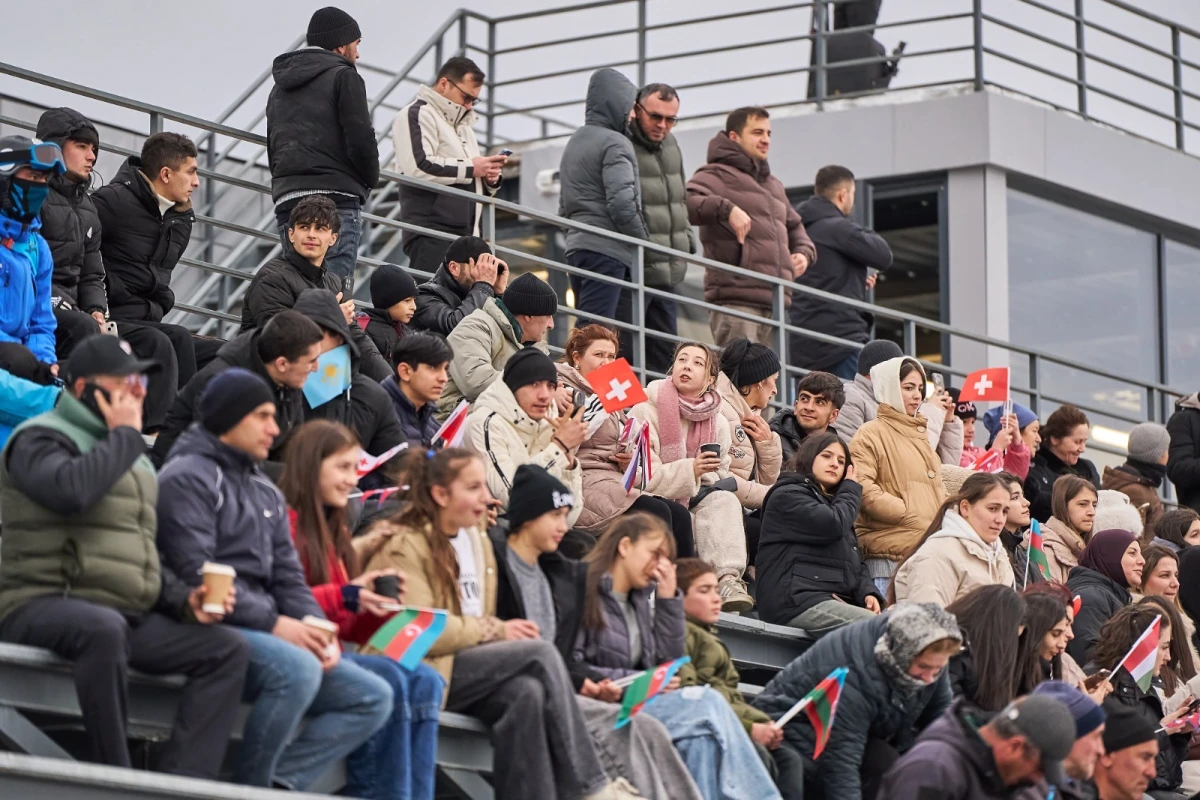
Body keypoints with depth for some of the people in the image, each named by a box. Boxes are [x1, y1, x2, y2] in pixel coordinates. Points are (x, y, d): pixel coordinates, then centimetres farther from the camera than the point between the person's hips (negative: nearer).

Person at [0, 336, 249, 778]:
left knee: (229, 651, -6)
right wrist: (125, 435, -11)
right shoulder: (42, 438, -2)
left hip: (128, 616, 9)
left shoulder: (130, 455, 23)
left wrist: (184, 600, 8)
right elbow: (70, 491, -27)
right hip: (43, 605, -8)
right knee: (104, 628, -40)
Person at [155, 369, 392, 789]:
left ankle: (279, 782, -18)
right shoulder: (187, 478, -5)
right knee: (298, 668, -35)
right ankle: (249, 788, -19)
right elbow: (196, 574, -16)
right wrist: (273, 623, -20)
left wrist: (316, 628, -4)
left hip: (266, 631, 9)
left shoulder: (266, 492, 23)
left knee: (374, 697, -3)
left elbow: (288, 577, 17)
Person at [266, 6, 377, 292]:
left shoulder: (280, 86, 25)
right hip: (336, 197, -7)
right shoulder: (343, 76, 1)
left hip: (285, 198, 7)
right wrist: (369, 180, 7)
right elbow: (361, 139, -9)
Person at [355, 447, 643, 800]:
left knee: (528, 692, -28)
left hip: (467, 669, 7)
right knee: (540, 653, -22)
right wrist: (497, 631, -13)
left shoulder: (477, 542, 17)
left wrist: (502, 633, -8)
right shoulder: (403, 546, -8)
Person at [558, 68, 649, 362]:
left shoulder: (574, 143, 23)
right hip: (608, 250, -9)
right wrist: (643, 239, -4)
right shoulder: (615, 143, -7)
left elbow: (565, 206, 25)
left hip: (577, 246, 9)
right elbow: (622, 203, -17)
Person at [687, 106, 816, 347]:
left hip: (774, 303, 8)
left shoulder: (774, 186, 28)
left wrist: (803, 252, 19)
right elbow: (686, 202, -18)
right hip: (736, 300, -8)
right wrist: (725, 208, -31)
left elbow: (794, 226, 40)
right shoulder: (718, 175, 1)